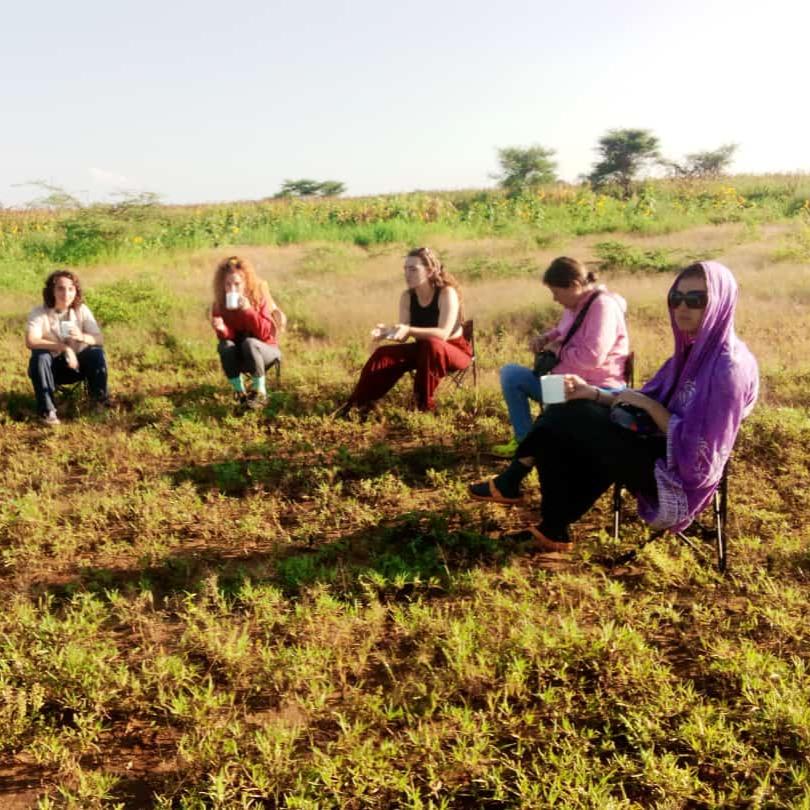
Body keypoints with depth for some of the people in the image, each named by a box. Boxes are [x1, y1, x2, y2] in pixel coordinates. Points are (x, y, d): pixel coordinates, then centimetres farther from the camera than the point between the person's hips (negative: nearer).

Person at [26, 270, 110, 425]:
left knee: (96, 353, -24)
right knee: (40, 357, -33)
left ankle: (100, 399, -6)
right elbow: (31, 341, -32)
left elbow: (99, 340, -16)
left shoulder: (82, 310, -10)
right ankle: (47, 410, -24)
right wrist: (63, 347, -41)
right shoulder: (39, 313, -17)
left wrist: (82, 337, -38)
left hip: (76, 364, 2)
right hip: (51, 368, -2)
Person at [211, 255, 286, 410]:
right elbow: (227, 336, -13)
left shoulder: (260, 297, -17)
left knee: (249, 343, -34)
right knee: (225, 345, -29)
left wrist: (248, 310, -36)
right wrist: (222, 329, -36)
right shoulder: (220, 303, -10)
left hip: (266, 350, -3)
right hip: (239, 356, 3)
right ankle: (239, 392, -12)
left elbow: (266, 333, -25)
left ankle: (260, 393, -16)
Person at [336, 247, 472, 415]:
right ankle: (358, 404, -12)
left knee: (432, 345, -38)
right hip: (423, 350, 6)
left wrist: (409, 330, -45)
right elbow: (403, 337, -8)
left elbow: (443, 334, -33)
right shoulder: (407, 297, -5)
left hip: (455, 351, -6)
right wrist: (388, 332, -32)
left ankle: (425, 406, -28)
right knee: (383, 354, -14)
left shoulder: (447, 293, -22)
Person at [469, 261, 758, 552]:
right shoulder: (693, 350, 7)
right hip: (664, 455, 9)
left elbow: (696, 450, -23)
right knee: (567, 414, 0)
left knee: (569, 418, -14)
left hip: (679, 477, -9)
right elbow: (644, 403, 9)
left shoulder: (730, 366, -20)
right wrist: (592, 393, -6)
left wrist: (647, 404, -16)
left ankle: (513, 481, 8)